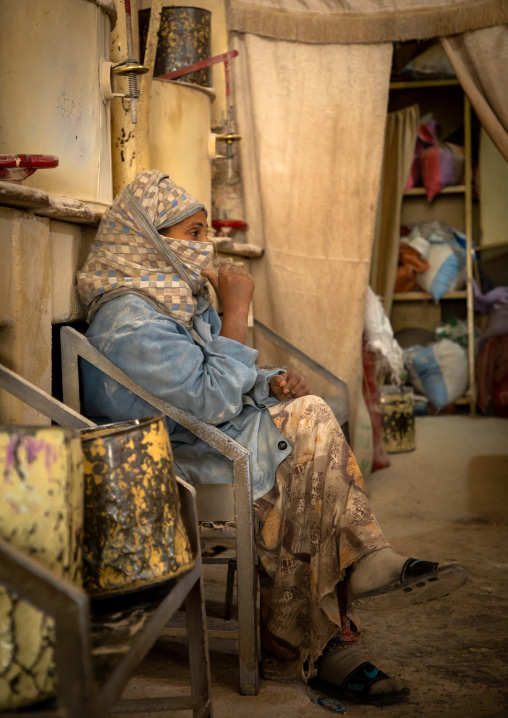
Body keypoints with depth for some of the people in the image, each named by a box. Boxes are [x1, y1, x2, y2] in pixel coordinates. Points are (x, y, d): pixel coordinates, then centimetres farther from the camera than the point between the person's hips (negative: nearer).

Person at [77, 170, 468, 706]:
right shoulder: (130, 322, -20)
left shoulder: (179, 301, 13)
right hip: (170, 472, -9)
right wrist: (236, 312, -20)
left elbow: (230, 382, 18)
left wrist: (272, 382, -4)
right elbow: (214, 400, -25)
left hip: (208, 443, 9)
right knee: (309, 426, -20)